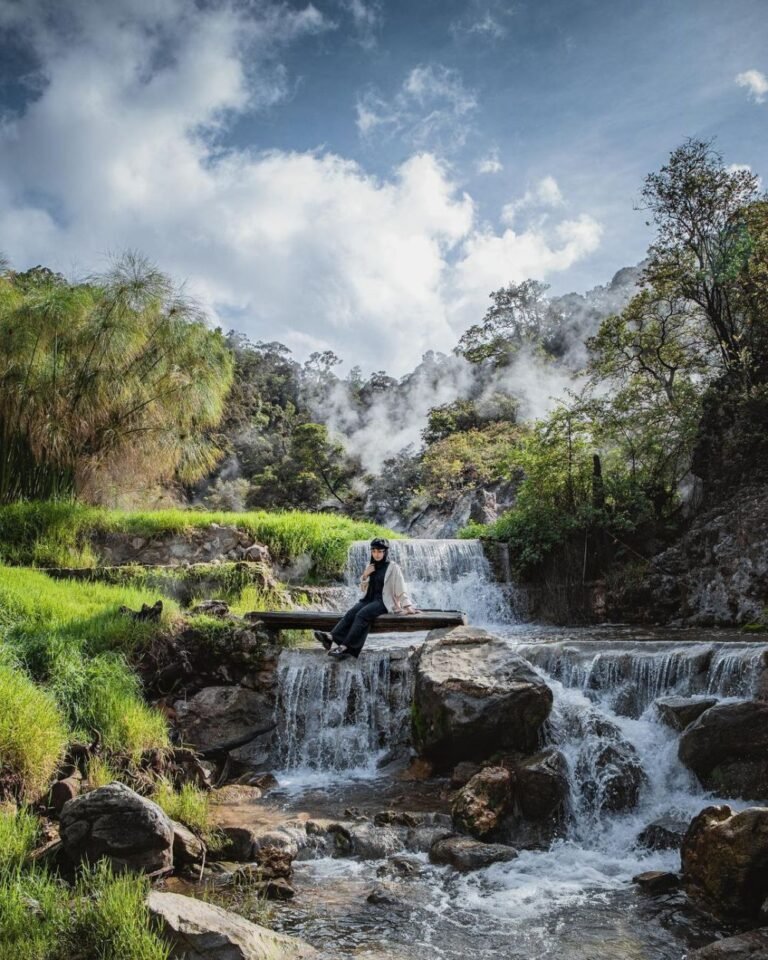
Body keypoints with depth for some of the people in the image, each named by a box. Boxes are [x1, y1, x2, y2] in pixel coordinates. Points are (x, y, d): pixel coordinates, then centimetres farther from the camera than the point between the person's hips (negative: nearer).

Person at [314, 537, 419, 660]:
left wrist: (408, 606, -16)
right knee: (351, 612, -25)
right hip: (369, 599, 6)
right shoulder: (370, 566, 15)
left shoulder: (393, 567, -2)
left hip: (384, 601, -6)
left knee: (362, 614, -32)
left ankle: (345, 647, -41)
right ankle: (332, 637, -43)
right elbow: (363, 589, 18)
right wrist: (365, 575, 0)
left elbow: (401, 589, -5)